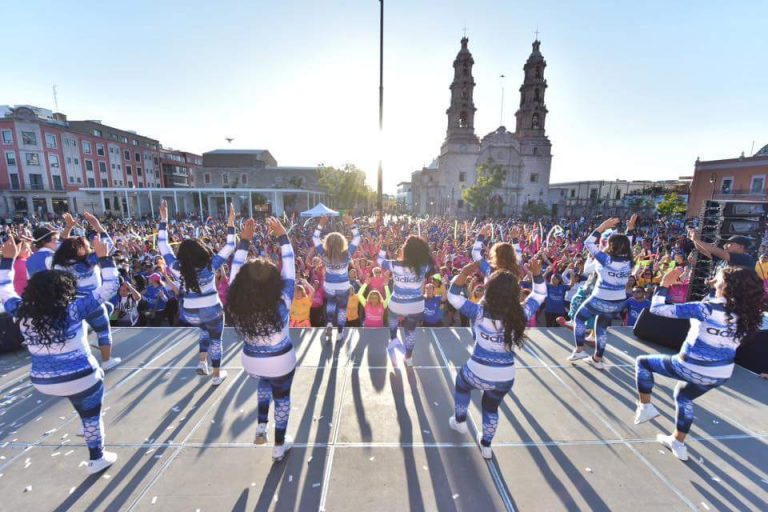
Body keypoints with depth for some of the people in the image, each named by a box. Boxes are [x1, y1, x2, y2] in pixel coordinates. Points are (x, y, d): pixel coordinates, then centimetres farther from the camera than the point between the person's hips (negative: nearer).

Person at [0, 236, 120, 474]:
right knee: (91, 416, 15)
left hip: (43, 381, 6)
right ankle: (97, 459, 29)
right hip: (81, 378, -6)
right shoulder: (72, 310, -24)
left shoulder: (22, 313, -10)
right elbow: (109, 287, -23)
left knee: (85, 413, 31)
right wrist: (104, 257, -18)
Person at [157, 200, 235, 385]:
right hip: (212, 311, -3)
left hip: (190, 314, 3)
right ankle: (217, 375, 25)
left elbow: (163, 245, -9)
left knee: (204, 331, 33)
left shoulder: (177, 268, -19)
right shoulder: (210, 265, -24)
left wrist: (164, 219, -7)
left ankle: (202, 362, 25)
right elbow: (230, 247, -19)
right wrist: (231, 224, -18)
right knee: (216, 340, 16)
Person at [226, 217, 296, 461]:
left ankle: (261, 427, 33)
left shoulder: (235, 303, -23)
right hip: (281, 362, -3)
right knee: (281, 397, 21)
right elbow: (289, 268, -22)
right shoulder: (281, 303, -30)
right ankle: (279, 446, 38)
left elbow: (235, 271, -10)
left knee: (265, 383, 36)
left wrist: (244, 241, -6)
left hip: (251, 361, 3)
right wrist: (283, 236, -16)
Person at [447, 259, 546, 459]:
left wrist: (463, 274, -25)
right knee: (491, 406, 30)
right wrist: (537, 274, -8)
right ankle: (486, 445, 45)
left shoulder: (479, 312, -20)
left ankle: (460, 421, 45)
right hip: (505, 377, 2)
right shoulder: (521, 314, -13)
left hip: (478, 373, -2)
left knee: (461, 381, 34)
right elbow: (539, 295, 3)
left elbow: (453, 296, -12)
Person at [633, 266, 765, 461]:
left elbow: (657, 308, -25)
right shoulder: (746, 314, -6)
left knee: (642, 362, 16)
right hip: (721, 375, 6)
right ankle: (678, 442, 40)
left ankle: (645, 407, 17)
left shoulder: (705, 309, -23)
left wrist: (664, 285, -13)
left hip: (692, 368, -6)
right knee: (683, 396, 32)